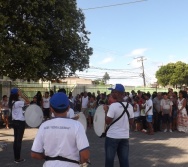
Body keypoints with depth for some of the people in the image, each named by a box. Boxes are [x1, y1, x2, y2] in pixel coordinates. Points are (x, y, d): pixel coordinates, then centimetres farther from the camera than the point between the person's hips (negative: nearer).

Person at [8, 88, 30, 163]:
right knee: (19, 140, -1)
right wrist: (22, 95, -19)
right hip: (20, 122, -9)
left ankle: (16, 157, 21)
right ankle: (18, 158, 6)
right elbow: (28, 102, -20)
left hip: (15, 122, 9)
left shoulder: (11, 103, 6)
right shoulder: (18, 103, -18)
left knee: (16, 139, 13)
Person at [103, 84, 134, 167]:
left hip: (112, 136, -5)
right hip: (125, 136, 5)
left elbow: (108, 121, -14)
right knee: (124, 160, 10)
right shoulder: (130, 106, 2)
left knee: (109, 159, 7)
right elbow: (131, 122, 8)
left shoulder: (113, 105, -16)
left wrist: (106, 110, -2)